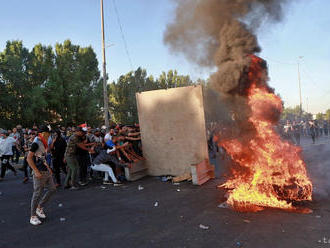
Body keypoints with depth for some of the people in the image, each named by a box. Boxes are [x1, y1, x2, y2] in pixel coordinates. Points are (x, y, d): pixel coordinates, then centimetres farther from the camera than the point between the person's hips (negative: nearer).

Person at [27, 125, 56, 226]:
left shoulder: (43, 143, 13)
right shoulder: (36, 143, -15)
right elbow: (29, 158, -19)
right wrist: (36, 172, -21)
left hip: (46, 171, 9)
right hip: (39, 172, -9)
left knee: (52, 189, 11)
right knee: (37, 194, -1)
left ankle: (40, 207, 26)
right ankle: (33, 216, 12)